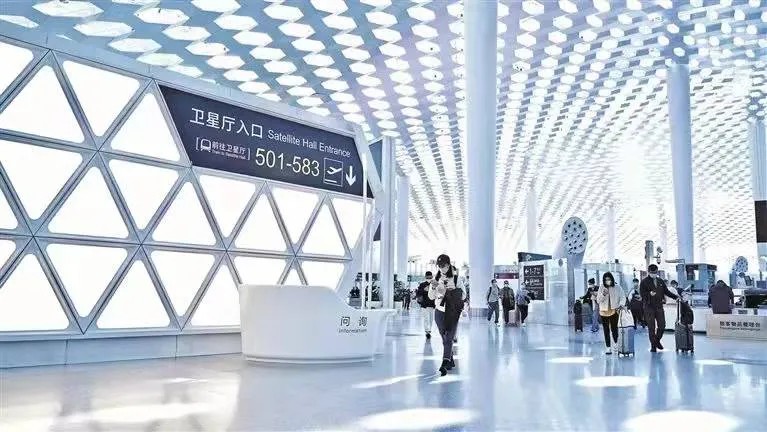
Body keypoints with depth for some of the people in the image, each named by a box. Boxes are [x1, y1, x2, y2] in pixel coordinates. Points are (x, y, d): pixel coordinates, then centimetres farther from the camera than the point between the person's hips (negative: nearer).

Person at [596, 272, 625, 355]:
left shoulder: (617, 287, 1)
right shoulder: (601, 288, 5)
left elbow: (623, 297, 3)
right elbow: (598, 300, 3)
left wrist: (620, 305, -13)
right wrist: (603, 294, -15)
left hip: (614, 311, -1)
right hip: (604, 312, 2)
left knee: (614, 328, -2)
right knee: (606, 330, 1)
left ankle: (615, 343, 25)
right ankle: (608, 348, 6)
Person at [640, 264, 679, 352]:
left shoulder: (660, 281, 12)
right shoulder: (644, 282, -3)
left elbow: (666, 291, 14)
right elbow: (642, 293, -10)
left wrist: (676, 297, 5)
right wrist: (649, 294, -28)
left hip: (659, 306, 4)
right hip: (649, 307, -4)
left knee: (662, 326, 3)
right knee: (651, 327, -2)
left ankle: (657, 341, 27)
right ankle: (653, 346, 9)